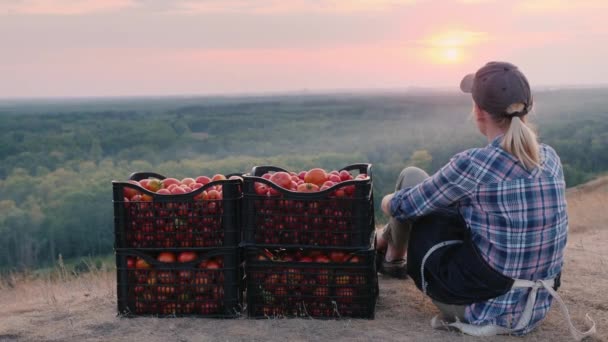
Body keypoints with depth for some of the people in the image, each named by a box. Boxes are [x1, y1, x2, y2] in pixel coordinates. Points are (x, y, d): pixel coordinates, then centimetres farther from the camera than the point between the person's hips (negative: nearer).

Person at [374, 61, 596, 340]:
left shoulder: (473, 165, -23)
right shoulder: (550, 158, -3)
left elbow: (403, 206, -6)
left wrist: (388, 202, 18)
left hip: (483, 308, -6)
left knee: (412, 178, 10)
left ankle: (392, 254, 39)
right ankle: (388, 241, 52)